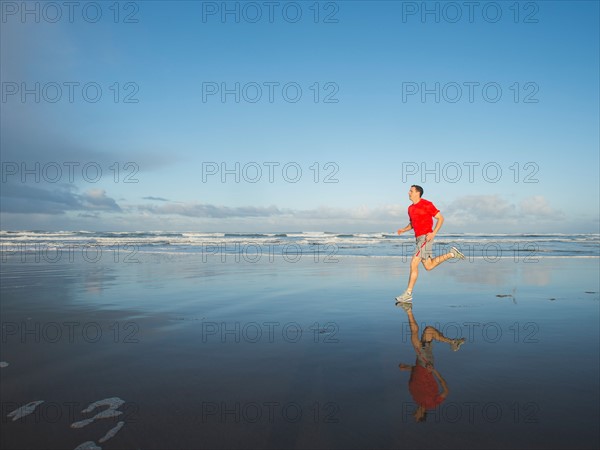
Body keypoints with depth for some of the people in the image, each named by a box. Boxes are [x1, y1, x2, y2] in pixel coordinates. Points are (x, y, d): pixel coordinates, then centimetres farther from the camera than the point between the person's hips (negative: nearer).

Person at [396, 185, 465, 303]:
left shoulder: (427, 204, -9)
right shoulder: (411, 208, 14)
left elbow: (441, 218, -6)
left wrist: (433, 233, -17)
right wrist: (404, 230, 5)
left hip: (426, 238, -9)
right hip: (419, 239, 9)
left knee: (413, 263, -14)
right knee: (428, 266, 14)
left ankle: (408, 294, -9)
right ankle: (452, 254, 26)